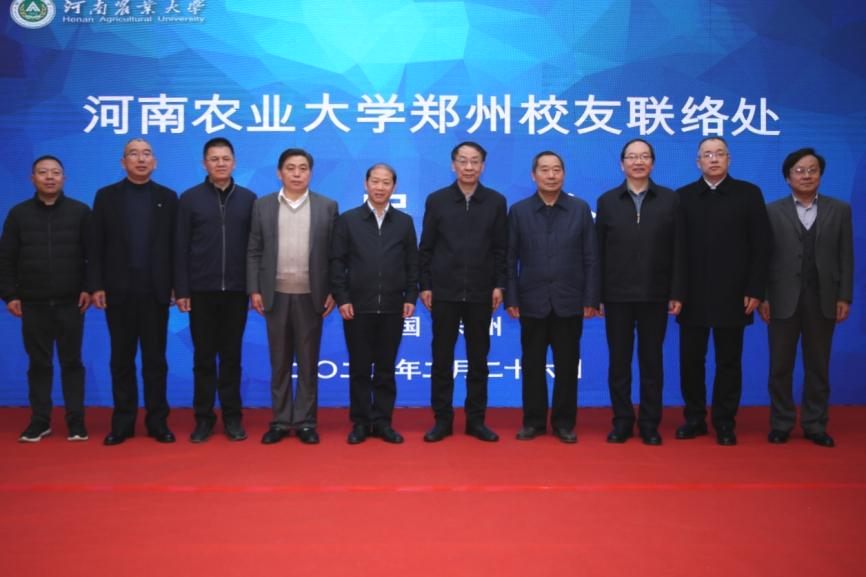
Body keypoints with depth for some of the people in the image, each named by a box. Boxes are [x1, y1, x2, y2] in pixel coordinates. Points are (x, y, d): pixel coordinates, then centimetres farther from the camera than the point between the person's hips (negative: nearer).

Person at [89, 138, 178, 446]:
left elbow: (175, 244, 3)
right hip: (118, 291, 1)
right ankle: (123, 422, 14)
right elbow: (96, 246, 2)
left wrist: (178, 286, -3)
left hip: (155, 291, 0)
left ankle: (157, 421, 12)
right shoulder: (106, 196, 6)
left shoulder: (168, 197, 6)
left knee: (155, 359, 5)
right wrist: (96, 286, -5)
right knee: (121, 359, 7)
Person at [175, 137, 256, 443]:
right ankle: (204, 417, 15)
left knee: (231, 356, 8)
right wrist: (181, 290, -4)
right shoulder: (189, 198, 2)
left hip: (236, 291, 1)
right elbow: (181, 248, 0)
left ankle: (232, 417, 16)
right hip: (201, 291, 0)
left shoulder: (248, 199, 4)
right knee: (204, 357, 6)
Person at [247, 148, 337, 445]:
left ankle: (305, 421, 14)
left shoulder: (327, 206, 3)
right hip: (276, 295, 1)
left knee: (308, 362, 6)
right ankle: (280, 421, 16)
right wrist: (254, 290, -2)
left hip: (311, 296, -1)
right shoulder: (263, 205, 6)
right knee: (279, 362, 8)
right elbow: (254, 252, 4)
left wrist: (333, 291, -4)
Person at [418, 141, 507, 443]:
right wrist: (424, 286, -1)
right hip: (444, 293, 0)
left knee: (478, 359, 7)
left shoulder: (496, 201, 4)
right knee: (442, 358, 4)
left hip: (480, 294, 1)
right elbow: (426, 248, 3)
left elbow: (501, 248, 4)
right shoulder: (436, 200, 3)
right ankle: (442, 419, 14)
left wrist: (499, 285, -2)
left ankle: (476, 419, 17)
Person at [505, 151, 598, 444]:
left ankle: (564, 422, 18)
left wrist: (591, 299, -4)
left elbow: (591, 258, 1)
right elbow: (510, 259, 2)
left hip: (569, 302, 0)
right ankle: (534, 420, 19)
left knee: (567, 366, 6)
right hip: (532, 302, 0)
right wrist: (511, 299, -4)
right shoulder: (518, 211, 4)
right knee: (533, 365, 8)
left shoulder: (580, 209, 3)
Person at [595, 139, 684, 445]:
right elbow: (599, 251, 2)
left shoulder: (670, 200, 4)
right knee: (618, 361, 6)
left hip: (654, 295, 0)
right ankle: (622, 421, 17)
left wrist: (677, 293, -4)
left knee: (652, 361, 7)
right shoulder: (607, 201, 5)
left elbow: (677, 251, 1)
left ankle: (650, 423, 16)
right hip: (617, 295, 1)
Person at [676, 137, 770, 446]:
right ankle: (694, 418, 19)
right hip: (692, 296, 1)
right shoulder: (683, 196, 5)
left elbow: (761, 246, 0)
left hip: (732, 296, -1)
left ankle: (725, 422, 18)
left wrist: (755, 290, -7)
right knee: (691, 360, 6)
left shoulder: (748, 193, 3)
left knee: (729, 362, 7)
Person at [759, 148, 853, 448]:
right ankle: (781, 424, 14)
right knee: (780, 366, 5)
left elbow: (846, 257, 4)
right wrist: (762, 297, -6)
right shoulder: (773, 210, 2)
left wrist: (844, 297, -2)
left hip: (823, 299, 1)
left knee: (818, 366, 8)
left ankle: (815, 425, 17)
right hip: (784, 299, -1)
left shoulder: (840, 209, 6)